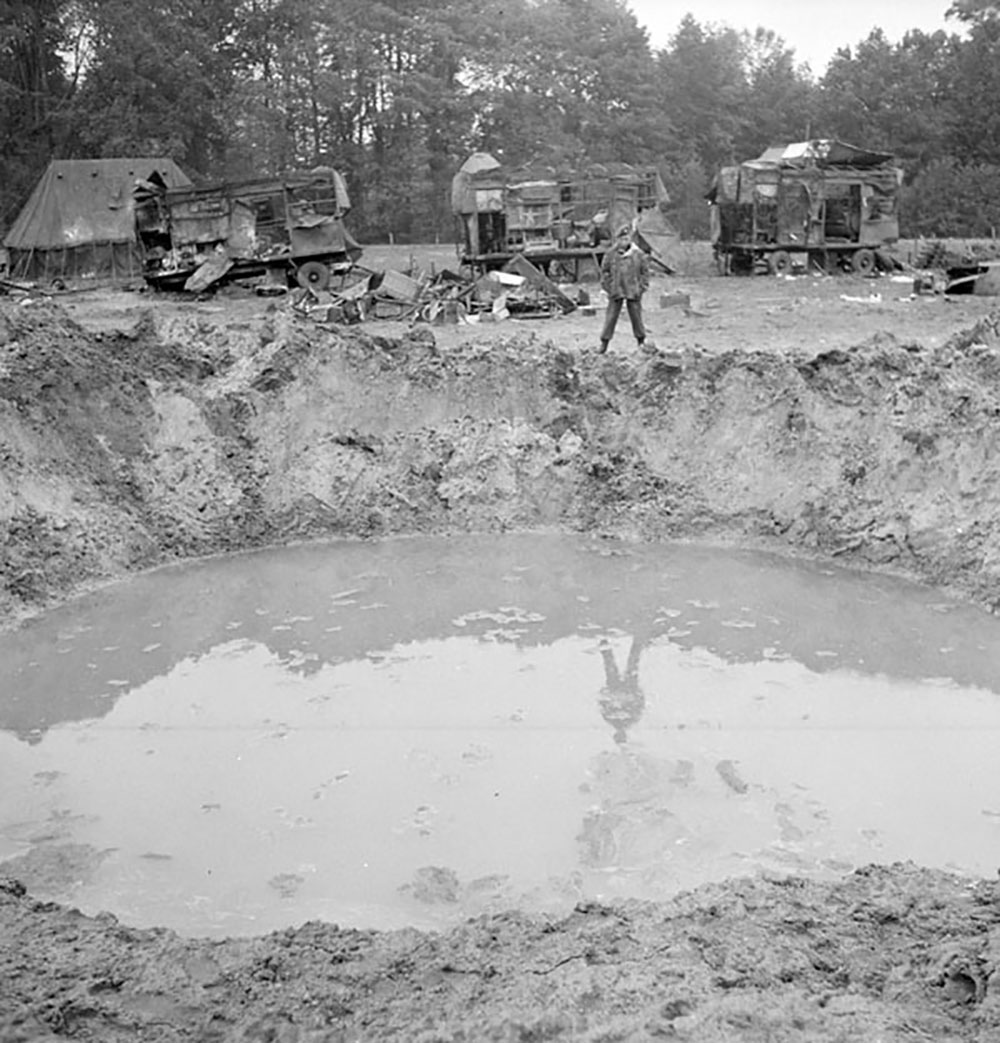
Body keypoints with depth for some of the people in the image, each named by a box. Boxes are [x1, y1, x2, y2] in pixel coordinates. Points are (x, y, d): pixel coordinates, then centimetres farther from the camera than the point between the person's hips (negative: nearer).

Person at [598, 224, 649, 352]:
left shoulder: (638, 255, -4)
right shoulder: (611, 254, -2)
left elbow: (645, 272, 3)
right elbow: (604, 271, 7)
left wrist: (641, 288, -2)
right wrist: (608, 286, 0)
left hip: (633, 292, 0)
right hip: (616, 292, 1)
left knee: (636, 316, 7)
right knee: (610, 317, 1)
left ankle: (641, 341, 22)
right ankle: (604, 343, 7)